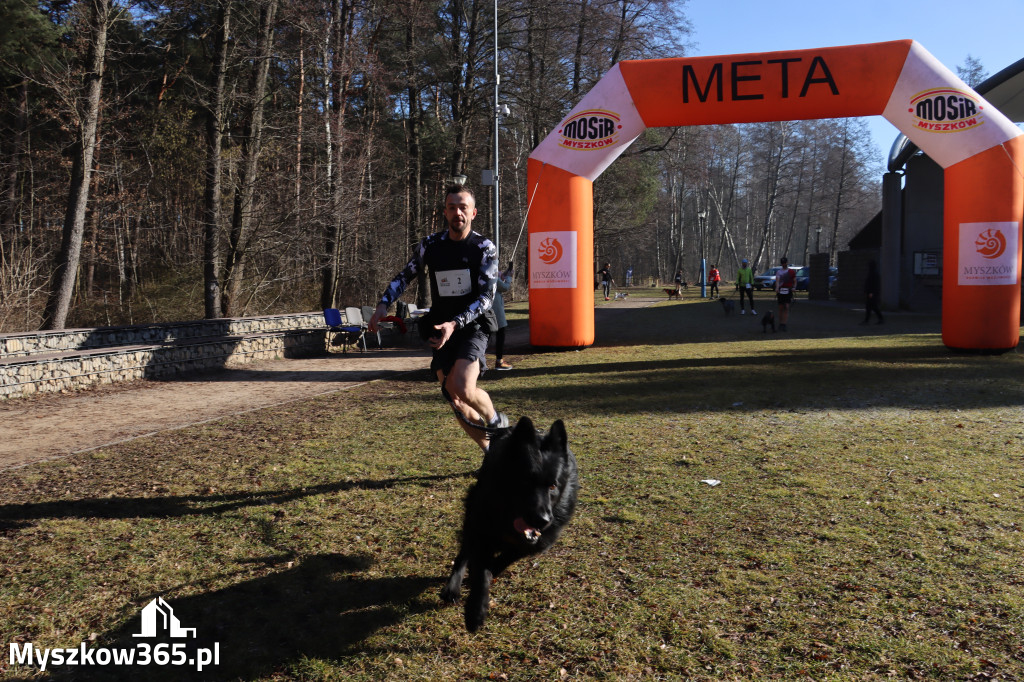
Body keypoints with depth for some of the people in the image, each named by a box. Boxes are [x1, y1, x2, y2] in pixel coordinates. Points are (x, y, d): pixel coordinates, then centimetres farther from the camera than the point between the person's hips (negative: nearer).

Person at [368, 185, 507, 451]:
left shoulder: (484, 248, -6)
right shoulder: (431, 244, 4)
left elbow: (486, 297, -13)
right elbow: (405, 276, 16)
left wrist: (455, 324, -26)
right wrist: (383, 304, 1)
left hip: (473, 327, -4)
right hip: (442, 330, 4)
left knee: (463, 388, -26)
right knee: (455, 401, 2)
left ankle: (497, 422, 6)